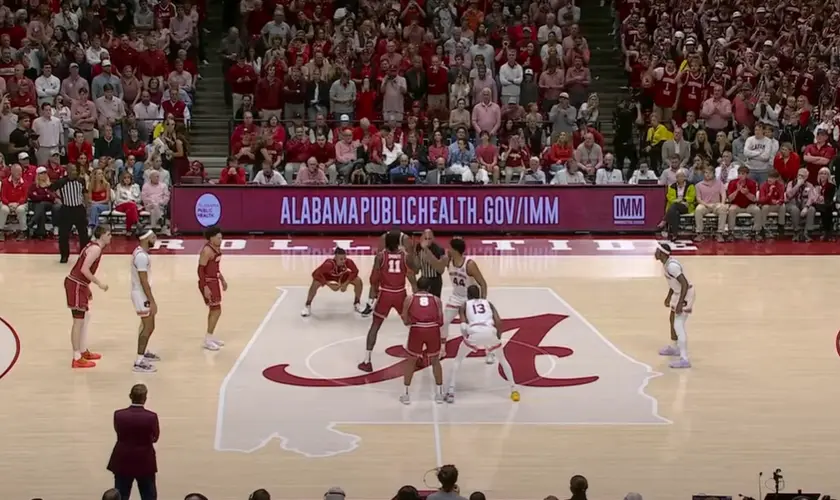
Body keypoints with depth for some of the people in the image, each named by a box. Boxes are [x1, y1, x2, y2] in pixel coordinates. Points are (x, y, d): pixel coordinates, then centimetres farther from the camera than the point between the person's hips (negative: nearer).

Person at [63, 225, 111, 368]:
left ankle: (84, 351, 31)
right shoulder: (96, 249, -15)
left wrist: (87, 288, 24)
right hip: (76, 285, -10)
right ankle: (77, 359, -4)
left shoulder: (93, 246, 16)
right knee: (78, 321, -7)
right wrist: (99, 284, -16)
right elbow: (84, 269, -23)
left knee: (85, 318, 20)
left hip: (78, 284, 10)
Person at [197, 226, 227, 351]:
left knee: (214, 309, 15)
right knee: (216, 310, -7)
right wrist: (205, 287, -25)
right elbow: (200, 270, -23)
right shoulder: (207, 250, -22)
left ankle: (210, 337, 26)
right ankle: (207, 340, 0)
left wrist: (222, 280, 23)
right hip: (208, 283, -10)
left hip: (214, 281, 10)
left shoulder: (217, 248, 7)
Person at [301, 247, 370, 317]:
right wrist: (329, 285, -36)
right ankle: (307, 306, -3)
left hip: (341, 275, 3)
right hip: (327, 275, -3)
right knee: (315, 283, -28)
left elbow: (355, 271, -16)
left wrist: (346, 284, -22)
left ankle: (357, 304, 15)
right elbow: (316, 274, -39)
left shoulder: (348, 262, -36)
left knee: (358, 281, -11)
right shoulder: (329, 264, -44)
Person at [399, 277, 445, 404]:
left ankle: (406, 394, 20)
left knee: (410, 361, 20)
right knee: (435, 361, 23)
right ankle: (439, 393, 25)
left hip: (416, 330, -1)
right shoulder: (437, 300, 17)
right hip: (433, 330, 1)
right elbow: (441, 322, 15)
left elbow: (405, 322, 16)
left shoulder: (409, 299, 15)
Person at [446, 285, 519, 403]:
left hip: (474, 332, -2)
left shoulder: (464, 306, 25)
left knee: (458, 360, 22)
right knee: (502, 360, 28)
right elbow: (498, 321, 14)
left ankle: (450, 392, 10)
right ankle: (514, 390, 23)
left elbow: (463, 324, 7)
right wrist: (498, 336, 23)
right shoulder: (488, 303, 30)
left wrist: (466, 335, 18)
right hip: (490, 332, 2)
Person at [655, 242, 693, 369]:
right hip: (678, 292, 11)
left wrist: (680, 303, -31)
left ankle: (684, 359, -16)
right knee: (673, 320, 26)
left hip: (685, 294, -11)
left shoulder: (672, 266, -28)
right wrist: (669, 296, 24)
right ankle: (673, 348, 47)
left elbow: (685, 284, -30)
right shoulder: (667, 262, 3)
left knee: (678, 325, -14)